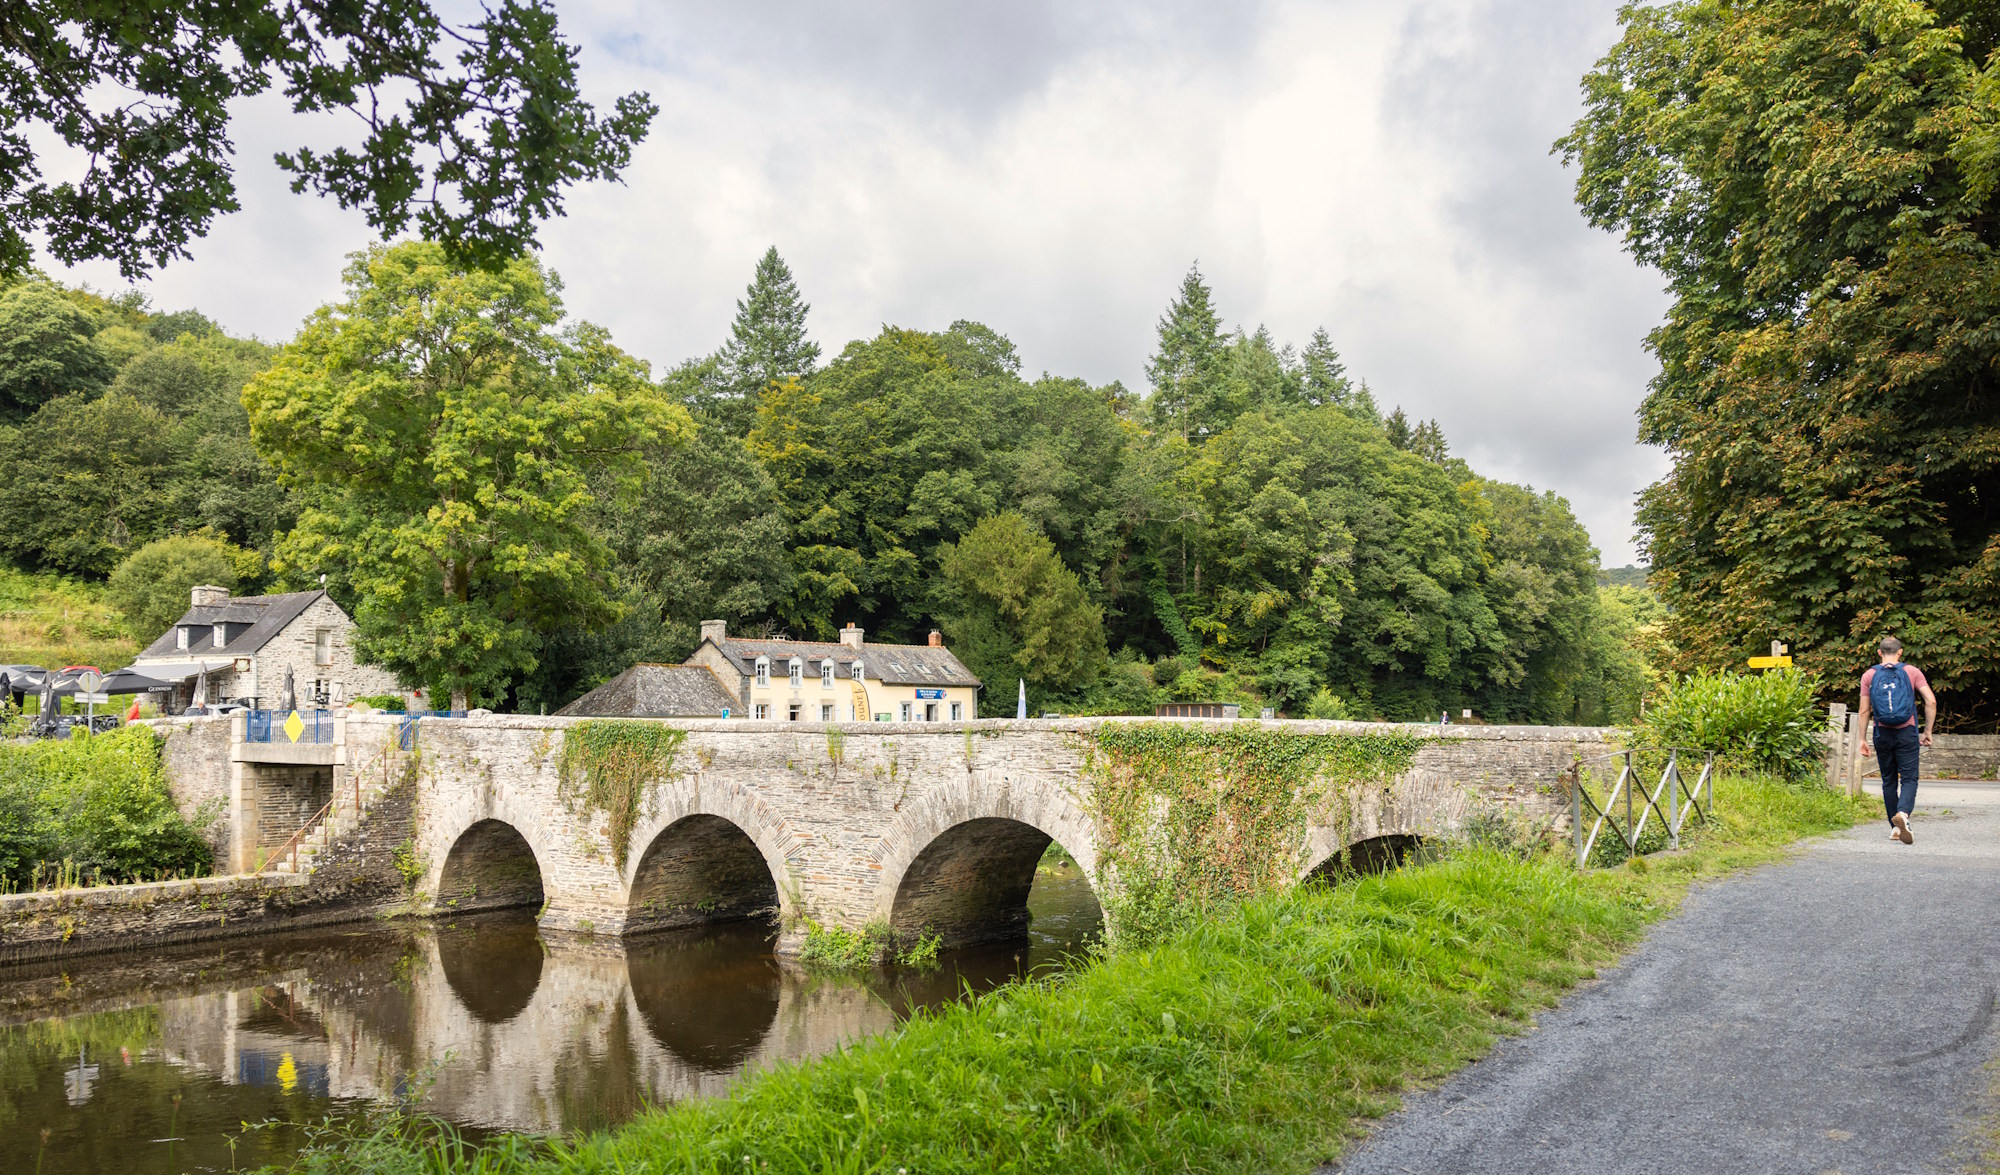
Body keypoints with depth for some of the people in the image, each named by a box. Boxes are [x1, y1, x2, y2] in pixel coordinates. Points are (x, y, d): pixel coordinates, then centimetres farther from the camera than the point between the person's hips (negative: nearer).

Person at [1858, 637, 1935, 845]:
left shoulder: (1869, 676, 4)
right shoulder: (1912, 672, 2)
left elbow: (1864, 711, 1)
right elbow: (1931, 701, -5)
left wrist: (1863, 739, 6)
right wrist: (1927, 731, 2)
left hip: (1883, 734, 2)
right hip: (1907, 733, -1)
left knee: (1889, 781, 12)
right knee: (1909, 778, -2)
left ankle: (1895, 828, 15)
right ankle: (1903, 813, -30)